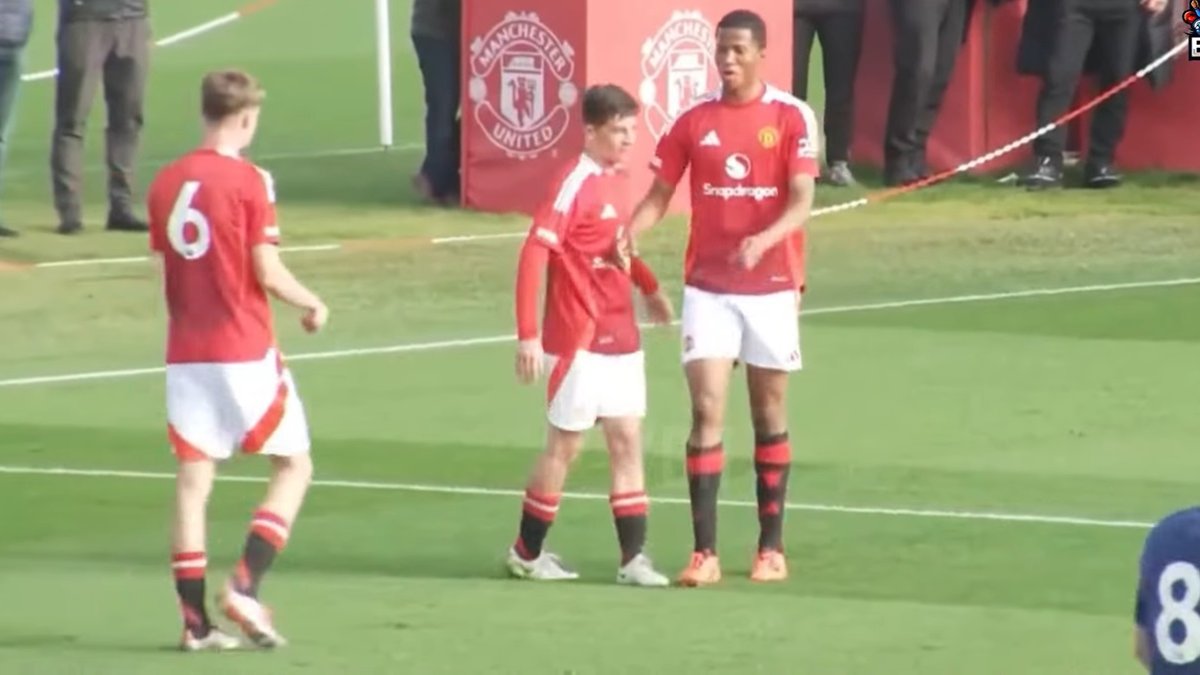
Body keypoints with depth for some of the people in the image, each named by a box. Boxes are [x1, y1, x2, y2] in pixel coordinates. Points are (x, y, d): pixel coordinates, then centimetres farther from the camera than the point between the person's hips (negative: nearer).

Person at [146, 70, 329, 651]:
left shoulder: (166, 182, 7)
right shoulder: (249, 181, -11)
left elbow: (164, 266, 10)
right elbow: (267, 272, -13)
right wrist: (312, 305, 4)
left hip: (186, 353, 5)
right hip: (245, 350, -5)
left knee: (193, 479, 7)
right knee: (294, 466, 7)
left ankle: (195, 620, 4)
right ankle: (245, 586, -8)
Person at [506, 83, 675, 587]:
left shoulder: (615, 182, 8)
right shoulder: (574, 185, -16)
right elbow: (534, 254, -21)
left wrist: (649, 286, 29)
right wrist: (527, 335, -24)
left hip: (620, 338, 7)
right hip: (578, 340, -7)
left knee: (627, 441, 4)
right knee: (565, 445, 3)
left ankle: (633, 559, 6)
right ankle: (526, 553, 17)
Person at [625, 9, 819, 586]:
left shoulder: (793, 117, -5)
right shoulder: (694, 121, 1)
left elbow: (801, 201, -12)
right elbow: (659, 196, 5)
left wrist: (763, 241, -31)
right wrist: (627, 235, -16)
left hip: (771, 285, -1)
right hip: (708, 288, 1)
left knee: (769, 415, 10)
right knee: (707, 412, -9)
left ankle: (771, 548, 20)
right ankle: (704, 553, -10)